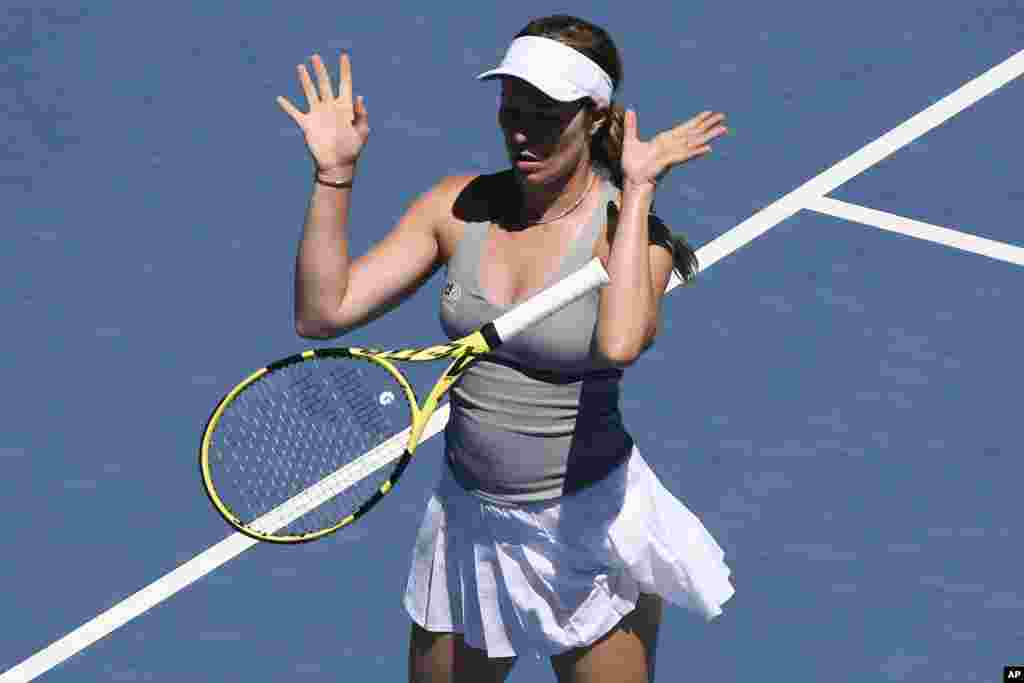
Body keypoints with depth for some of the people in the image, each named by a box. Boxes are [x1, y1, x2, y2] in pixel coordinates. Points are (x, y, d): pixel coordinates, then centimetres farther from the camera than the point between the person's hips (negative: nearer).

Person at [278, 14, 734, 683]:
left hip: (587, 523, -4)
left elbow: (619, 343, -38)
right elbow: (323, 313, -9)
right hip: (468, 520, 4)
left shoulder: (629, 228, -15)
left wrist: (636, 191, -30)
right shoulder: (458, 206, -5)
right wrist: (334, 173, -16)